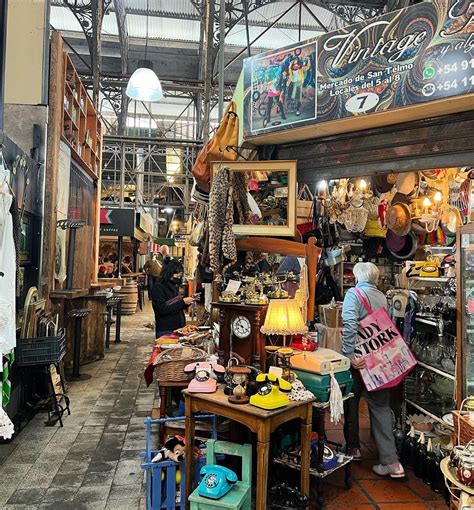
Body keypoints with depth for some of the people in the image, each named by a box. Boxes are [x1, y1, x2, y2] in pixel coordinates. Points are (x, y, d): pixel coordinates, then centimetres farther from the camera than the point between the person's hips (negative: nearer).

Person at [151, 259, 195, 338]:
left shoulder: (174, 286, 11)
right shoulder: (158, 287, -11)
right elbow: (162, 310, -19)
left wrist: (187, 302, 0)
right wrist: (182, 302, -20)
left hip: (178, 328, 7)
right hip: (165, 331, -7)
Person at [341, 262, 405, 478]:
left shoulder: (354, 293, -9)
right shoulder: (382, 297, 8)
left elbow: (350, 324, -22)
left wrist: (349, 355, -21)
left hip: (358, 358, -4)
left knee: (351, 402, 15)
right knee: (381, 406, 7)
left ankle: (353, 447, 29)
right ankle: (391, 461, 4)